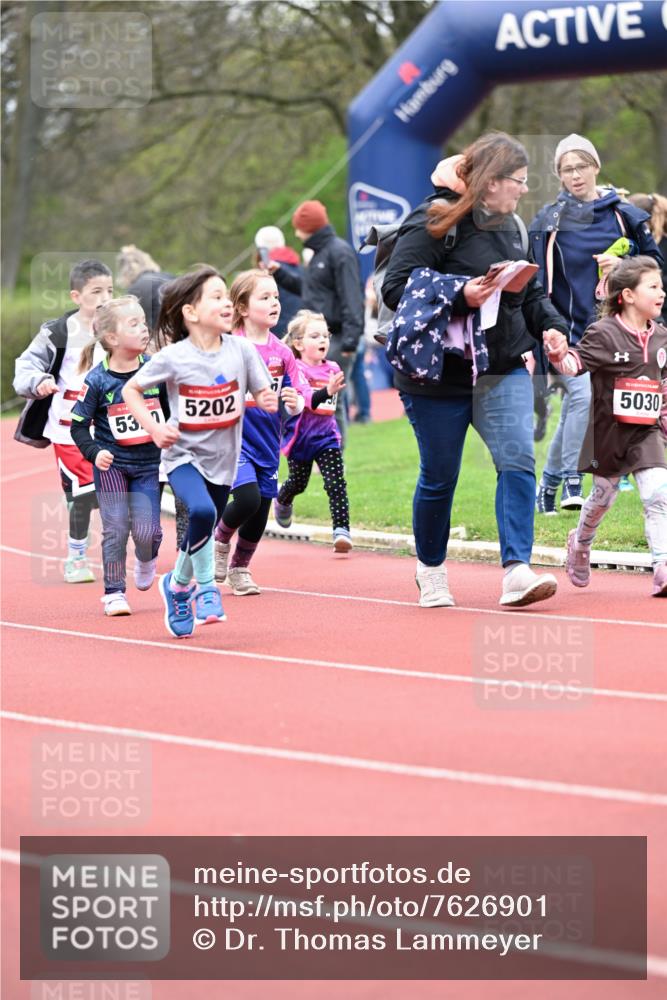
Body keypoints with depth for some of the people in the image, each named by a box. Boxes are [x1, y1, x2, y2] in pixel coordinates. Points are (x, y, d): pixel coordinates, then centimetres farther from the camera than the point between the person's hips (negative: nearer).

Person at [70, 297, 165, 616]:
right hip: (112, 464, -2)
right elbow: (78, 425, -5)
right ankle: (114, 592, 11)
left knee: (146, 529, -5)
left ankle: (146, 559, 29)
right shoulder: (97, 380, -11)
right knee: (116, 529, -2)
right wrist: (94, 453, -18)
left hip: (148, 463, 2)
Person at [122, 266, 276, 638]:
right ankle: (206, 588, -9)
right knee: (202, 511, -30)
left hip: (223, 457, 4)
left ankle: (179, 584, 43)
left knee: (203, 533, 13)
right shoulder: (173, 358, -16)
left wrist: (268, 400, -23)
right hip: (184, 456, -4)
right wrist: (153, 428, -17)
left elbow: (264, 393, 0)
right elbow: (131, 389, -4)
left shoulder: (241, 349, -9)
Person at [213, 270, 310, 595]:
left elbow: (297, 399, 6)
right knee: (248, 498, -23)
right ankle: (220, 540, 7)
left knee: (260, 515, 9)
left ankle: (239, 569, 32)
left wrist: (295, 403, -16)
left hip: (267, 443, 5)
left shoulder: (282, 352, 5)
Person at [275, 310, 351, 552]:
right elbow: (307, 399, -33)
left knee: (336, 484, -11)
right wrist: (327, 392, -47)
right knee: (298, 482, 15)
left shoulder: (332, 369, 2)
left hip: (327, 436, 3)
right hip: (301, 437, -3)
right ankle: (282, 501, 49)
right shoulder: (296, 370, -16)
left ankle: (342, 530, -15)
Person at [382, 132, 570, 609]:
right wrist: (460, 296, -29)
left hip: (503, 371, 5)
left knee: (518, 461, -15)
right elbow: (396, 288, -20)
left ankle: (517, 571, -20)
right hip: (439, 375, -5)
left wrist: (549, 324, 2)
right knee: (439, 478, 7)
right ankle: (431, 571, 29)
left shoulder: (509, 225, 11)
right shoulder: (434, 223, -14)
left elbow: (530, 290, 22)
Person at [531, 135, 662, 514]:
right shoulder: (548, 221, 0)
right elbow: (534, 282, 0)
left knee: (575, 410, 8)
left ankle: (550, 482, 21)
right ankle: (571, 482, -14)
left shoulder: (625, 216, 5)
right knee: (582, 397, -20)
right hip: (566, 330, -3)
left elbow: (654, 262, 10)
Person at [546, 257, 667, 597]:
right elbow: (577, 360, -18)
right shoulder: (603, 333, -10)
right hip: (609, 431, -3)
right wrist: (560, 357, -39)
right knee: (603, 495, 12)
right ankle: (580, 543, 42)